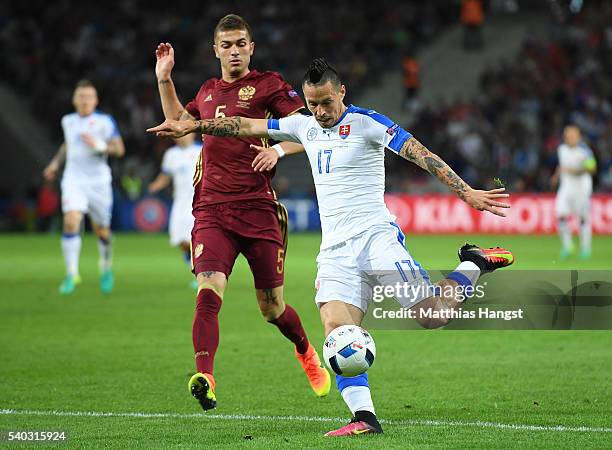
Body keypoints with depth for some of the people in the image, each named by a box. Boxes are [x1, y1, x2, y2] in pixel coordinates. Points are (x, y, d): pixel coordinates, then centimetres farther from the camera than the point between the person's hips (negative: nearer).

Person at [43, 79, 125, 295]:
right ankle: (71, 274, -16)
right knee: (71, 222, -20)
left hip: (98, 181, -2)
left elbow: (119, 149, -9)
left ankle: (106, 266, 39)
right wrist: (56, 161, 20)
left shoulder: (105, 121, -4)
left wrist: (98, 145, -23)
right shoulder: (68, 121, 9)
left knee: (101, 229, 9)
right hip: (73, 180, 2)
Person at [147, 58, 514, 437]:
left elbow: (420, 153, -11)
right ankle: (364, 417, -20)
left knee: (433, 315, -14)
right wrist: (190, 126, 18)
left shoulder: (366, 122, -5)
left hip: (375, 234, -5)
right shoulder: (304, 127, 13)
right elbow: (248, 126, 21)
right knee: (337, 329, -17)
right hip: (335, 250, 5)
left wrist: (466, 192, -19)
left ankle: (476, 264, 13)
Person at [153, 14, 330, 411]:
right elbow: (177, 121, 37)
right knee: (209, 292, -20)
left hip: (258, 210, -3)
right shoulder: (208, 91, 17)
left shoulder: (268, 84, 1)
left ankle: (307, 352, 39)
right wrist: (164, 79, 27)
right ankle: (205, 381, -32)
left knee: (272, 308, 7)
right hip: (212, 211, 3)